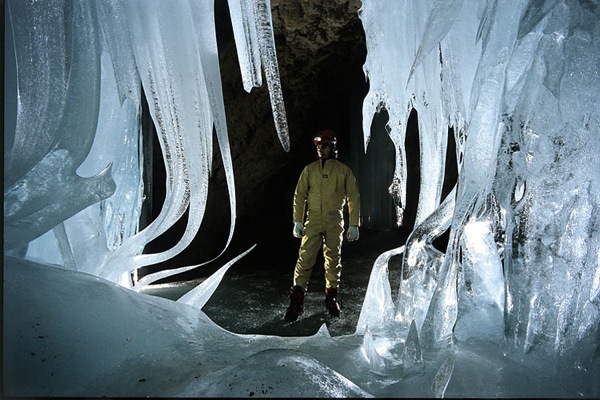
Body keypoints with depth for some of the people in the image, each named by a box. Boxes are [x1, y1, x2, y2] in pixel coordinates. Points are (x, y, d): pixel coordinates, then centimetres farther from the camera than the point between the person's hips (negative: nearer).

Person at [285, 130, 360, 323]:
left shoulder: (343, 170, 4)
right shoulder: (309, 169, 7)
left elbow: (353, 198, 5)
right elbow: (299, 195, 6)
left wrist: (354, 225, 0)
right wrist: (298, 221, -1)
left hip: (335, 222, 0)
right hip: (313, 221, 0)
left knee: (333, 260, 8)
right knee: (305, 259, -7)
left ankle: (331, 298, 23)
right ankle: (296, 301, -2)